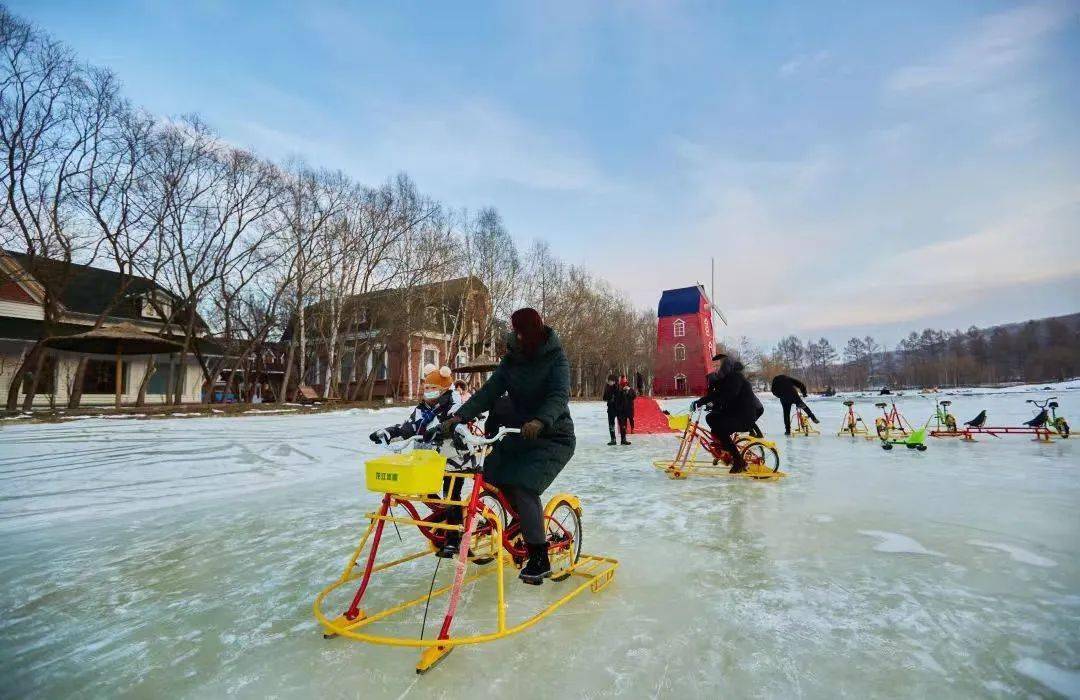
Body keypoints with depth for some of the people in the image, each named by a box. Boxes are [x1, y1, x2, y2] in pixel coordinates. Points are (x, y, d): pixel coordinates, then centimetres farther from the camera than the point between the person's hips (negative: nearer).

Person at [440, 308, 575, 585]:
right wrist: (461, 415, -20)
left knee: (523, 488, -21)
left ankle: (540, 560, -4)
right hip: (520, 433, 6)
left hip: (554, 437, -6)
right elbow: (489, 390, -6)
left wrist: (541, 420, -48)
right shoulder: (512, 359, 2)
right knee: (491, 476, -3)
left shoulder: (555, 358, -14)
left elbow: (560, 395, -29)